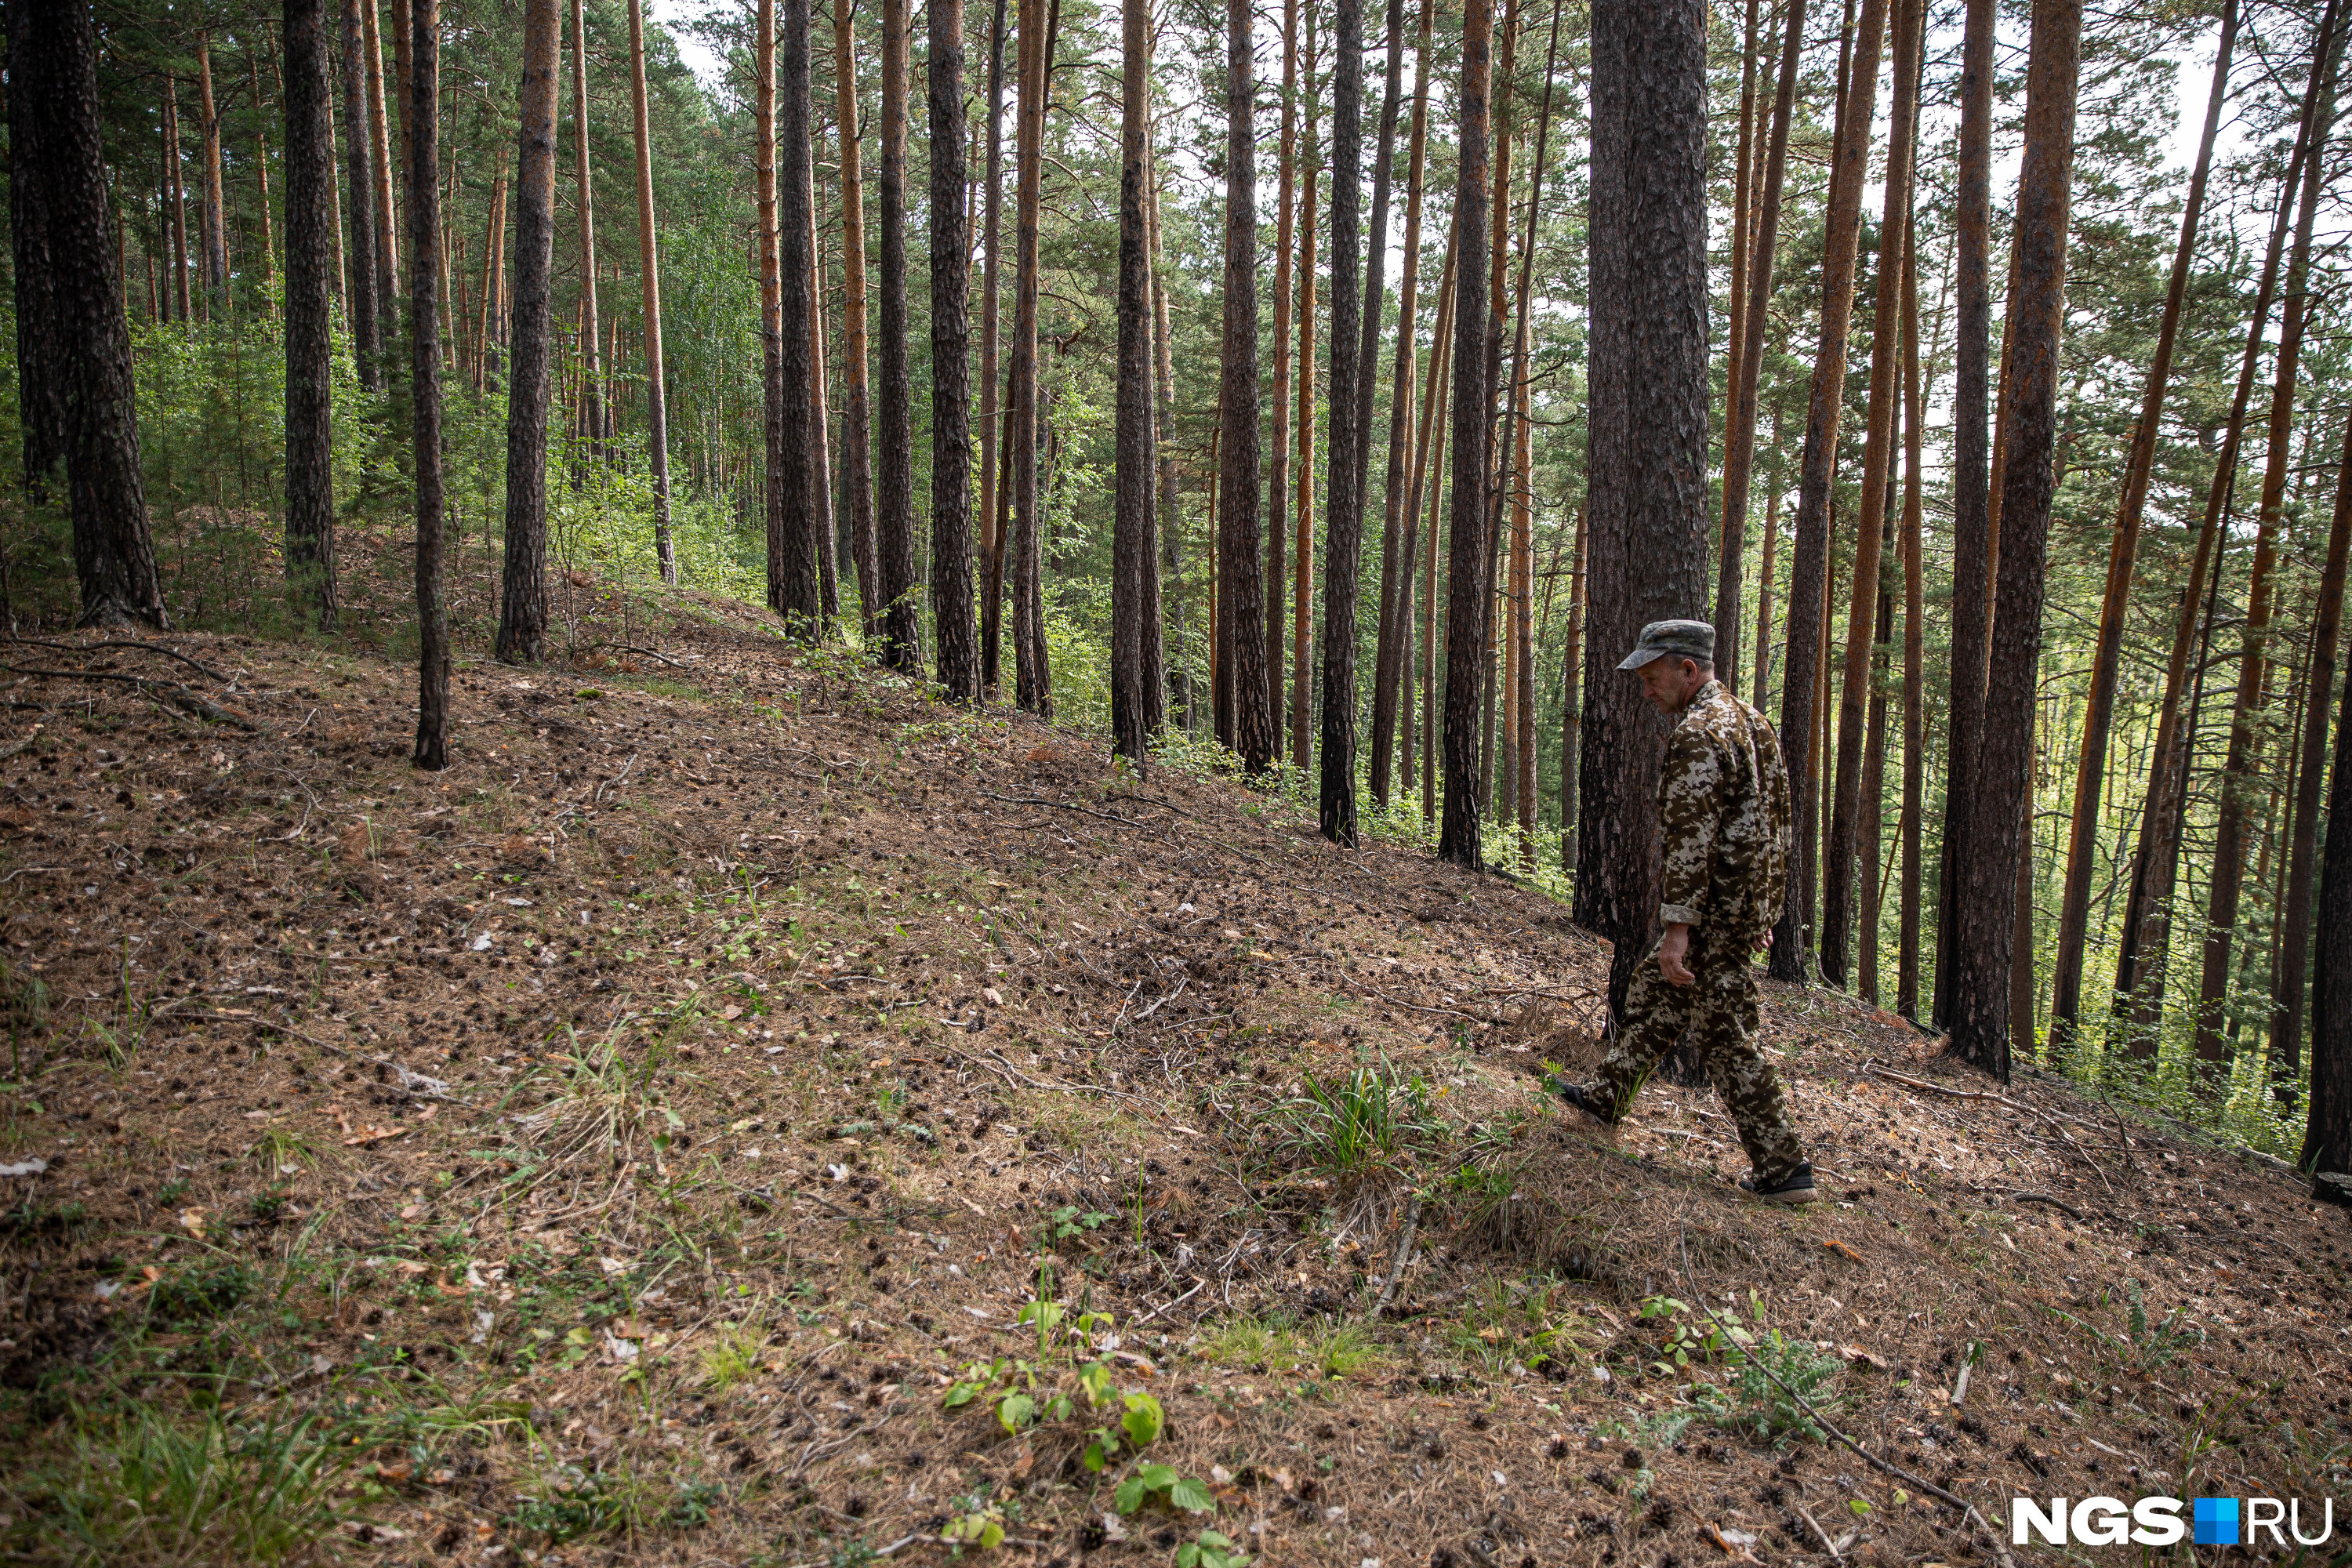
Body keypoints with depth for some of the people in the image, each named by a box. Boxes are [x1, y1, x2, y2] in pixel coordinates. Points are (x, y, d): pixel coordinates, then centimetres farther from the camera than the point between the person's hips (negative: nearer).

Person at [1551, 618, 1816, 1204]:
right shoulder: (1747, 720, 12)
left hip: (1715, 914, -10)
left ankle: (1783, 1167, 5)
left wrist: (1678, 928, -23)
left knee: (1725, 1037, -2)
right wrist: (1763, 911, 23)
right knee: (1653, 992, 21)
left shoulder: (1697, 737, -20)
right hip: (1748, 902, 10)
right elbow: (1774, 818, 18)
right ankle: (1608, 1094, 34)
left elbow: (1691, 840, -24)